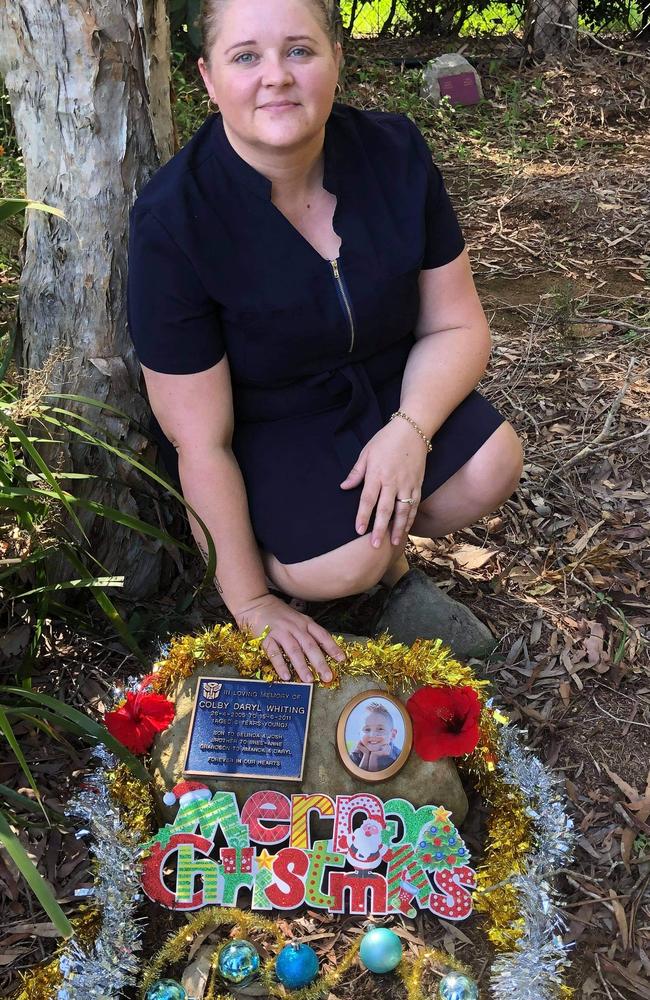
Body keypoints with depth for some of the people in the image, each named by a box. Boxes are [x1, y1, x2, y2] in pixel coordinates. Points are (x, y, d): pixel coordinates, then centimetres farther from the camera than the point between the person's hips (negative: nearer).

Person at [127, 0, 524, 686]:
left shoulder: (393, 152, -13)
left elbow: (456, 325, -4)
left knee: (491, 468, -21)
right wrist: (252, 604, -17)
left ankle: (378, 533, 8)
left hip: (385, 387, 4)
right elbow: (200, 441, -21)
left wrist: (410, 430, -25)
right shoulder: (173, 221, -24)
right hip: (258, 420, -4)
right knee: (342, 566, -26)